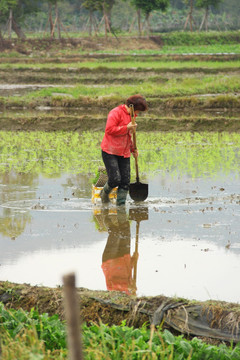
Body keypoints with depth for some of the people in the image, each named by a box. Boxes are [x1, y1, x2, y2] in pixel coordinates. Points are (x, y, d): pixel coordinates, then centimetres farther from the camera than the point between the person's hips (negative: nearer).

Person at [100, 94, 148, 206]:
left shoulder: (131, 116, 17)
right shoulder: (116, 113, -11)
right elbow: (109, 130, -22)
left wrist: (133, 149, 19)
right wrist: (127, 128, -22)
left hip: (124, 154, 8)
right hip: (110, 152, -8)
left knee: (125, 181, 1)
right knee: (115, 179, -14)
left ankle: (121, 203, 8)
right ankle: (104, 193, 15)